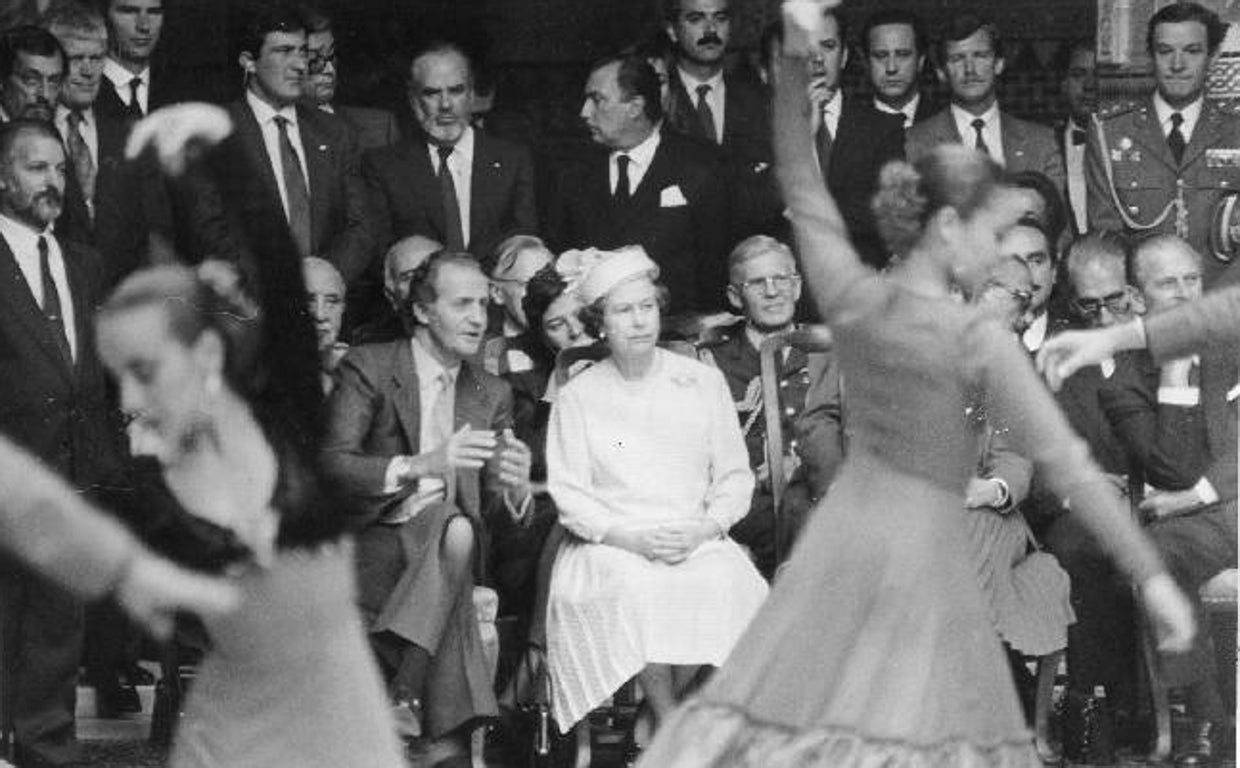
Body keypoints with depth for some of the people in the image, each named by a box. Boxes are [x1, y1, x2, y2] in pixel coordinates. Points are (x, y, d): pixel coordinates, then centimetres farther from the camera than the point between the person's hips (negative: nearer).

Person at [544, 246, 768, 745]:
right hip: (611, 545, -1)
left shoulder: (704, 383, 12)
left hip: (697, 541, 1)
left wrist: (708, 527, -9)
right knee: (633, 588, -35)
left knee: (724, 583, -32)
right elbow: (570, 496, 2)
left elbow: (735, 477, 11)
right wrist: (628, 537, -14)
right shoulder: (578, 398, 8)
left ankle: (659, 724, -20)